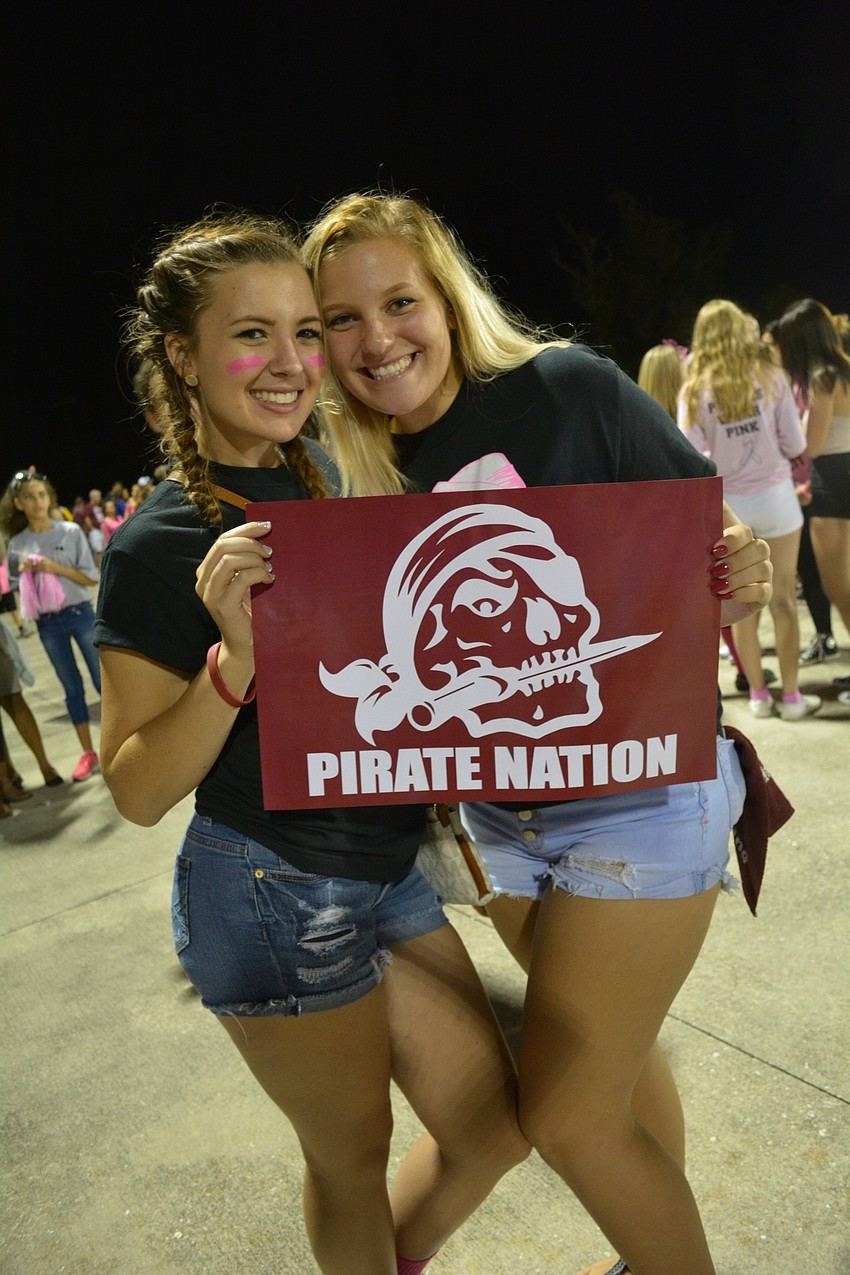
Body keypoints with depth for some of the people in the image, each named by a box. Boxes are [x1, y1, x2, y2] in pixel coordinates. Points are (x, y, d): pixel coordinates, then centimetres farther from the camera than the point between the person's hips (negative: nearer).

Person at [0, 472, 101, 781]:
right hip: (47, 624, 3)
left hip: (80, 614, -2)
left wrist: (55, 567, -17)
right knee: (72, 689, 9)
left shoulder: (71, 532, -5)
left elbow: (91, 578, -6)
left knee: (103, 681, 3)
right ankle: (88, 754, 17)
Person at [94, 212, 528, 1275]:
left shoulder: (332, 477, 4)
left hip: (386, 867, 7)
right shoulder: (157, 543, -14)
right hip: (273, 898, -6)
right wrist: (234, 657, -30)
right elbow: (137, 789, -14)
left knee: (495, 1128, 17)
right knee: (352, 1157, 16)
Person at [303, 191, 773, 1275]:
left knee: (568, 1115, 1)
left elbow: (718, 529, -3)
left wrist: (740, 583, -27)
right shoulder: (359, 476, 0)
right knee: (616, 1050, 25)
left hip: (639, 796, -5)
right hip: (498, 813, 5)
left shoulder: (568, 390, -12)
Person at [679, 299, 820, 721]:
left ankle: (758, 695, 17)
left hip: (727, 504, 0)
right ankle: (791, 696, 13)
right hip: (774, 496, 0)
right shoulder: (770, 376, -3)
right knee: (783, 599, 7)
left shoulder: (694, 389, -5)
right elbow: (796, 445, -4)